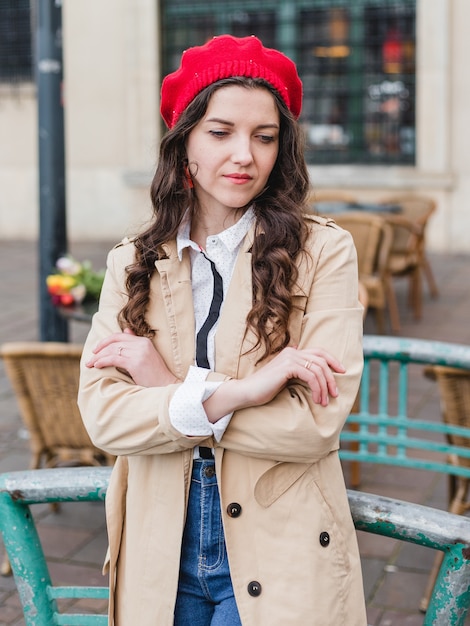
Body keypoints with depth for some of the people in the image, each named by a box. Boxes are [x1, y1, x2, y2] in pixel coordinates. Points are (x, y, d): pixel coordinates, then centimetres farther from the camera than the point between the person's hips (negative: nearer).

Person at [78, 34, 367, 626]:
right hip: (161, 554, 3)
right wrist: (235, 391, -20)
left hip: (279, 560, -2)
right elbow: (103, 416, -8)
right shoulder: (131, 263, 3)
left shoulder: (324, 251, -6)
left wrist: (166, 384, -13)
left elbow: (316, 422, -15)